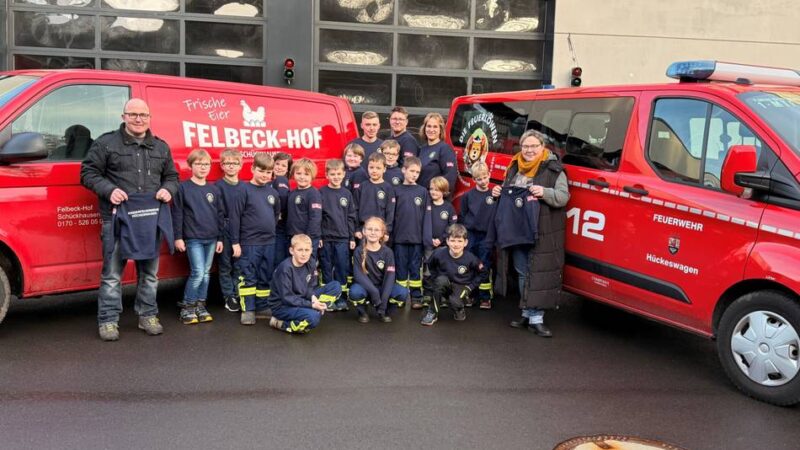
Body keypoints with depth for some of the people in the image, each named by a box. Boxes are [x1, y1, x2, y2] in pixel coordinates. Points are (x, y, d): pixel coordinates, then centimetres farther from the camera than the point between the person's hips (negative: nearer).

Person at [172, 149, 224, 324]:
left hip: (211, 238, 5)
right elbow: (177, 214, -5)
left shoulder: (214, 190, 9)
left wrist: (220, 238, 9)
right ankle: (186, 307, 5)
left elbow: (220, 215, 12)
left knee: (206, 273, 9)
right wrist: (178, 237, -8)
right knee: (198, 273, -10)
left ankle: (200, 306, 19)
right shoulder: (183, 188, -4)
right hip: (193, 238, -5)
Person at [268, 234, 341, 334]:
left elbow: (311, 286, 5)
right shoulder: (285, 268, -23)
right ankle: (280, 323, -12)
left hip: (302, 299, 7)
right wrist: (311, 305, -25)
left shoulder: (311, 263, -5)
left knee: (336, 287, -5)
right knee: (313, 316, -36)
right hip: (282, 306, -7)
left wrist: (313, 297, -18)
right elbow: (287, 298, -23)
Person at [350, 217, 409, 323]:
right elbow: (358, 274, -17)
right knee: (355, 291, -35)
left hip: (382, 287, 2)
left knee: (403, 293, -26)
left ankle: (385, 312, 4)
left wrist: (384, 299, -26)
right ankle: (362, 312, -3)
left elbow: (390, 276, -13)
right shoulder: (359, 251, -8)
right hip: (366, 286, -1)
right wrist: (373, 291, -32)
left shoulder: (387, 252, -5)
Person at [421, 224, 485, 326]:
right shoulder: (439, 254, -18)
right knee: (441, 280, -33)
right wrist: (436, 279, -5)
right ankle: (432, 313, -18)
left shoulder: (470, 259, -19)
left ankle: (459, 310, 9)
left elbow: (481, 273, -3)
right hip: (444, 285, 2)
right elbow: (430, 266, 3)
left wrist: (470, 287, -6)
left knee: (455, 302, -32)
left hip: (461, 286, -1)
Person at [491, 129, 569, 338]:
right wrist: (498, 192, 6)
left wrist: (545, 193, -27)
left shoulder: (553, 169, -4)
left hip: (542, 234, -6)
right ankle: (528, 314, 23)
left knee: (539, 274, -6)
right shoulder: (514, 168, 15)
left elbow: (563, 197, -11)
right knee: (522, 273, 12)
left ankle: (536, 318, -1)